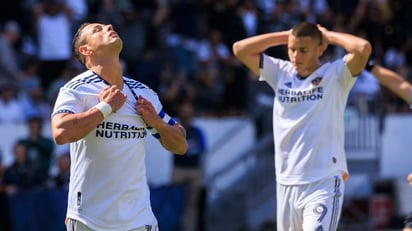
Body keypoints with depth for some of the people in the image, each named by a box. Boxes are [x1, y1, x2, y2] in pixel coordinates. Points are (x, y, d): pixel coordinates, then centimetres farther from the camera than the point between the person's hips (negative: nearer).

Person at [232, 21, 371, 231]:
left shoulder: (335, 75, -3)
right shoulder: (280, 73, 10)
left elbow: (363, 48, -19)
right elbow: (240, 49, 7)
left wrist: (329, 36, -3)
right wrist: (285, 36, 6)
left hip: (324, 183, -5)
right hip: (286, 183, 5)